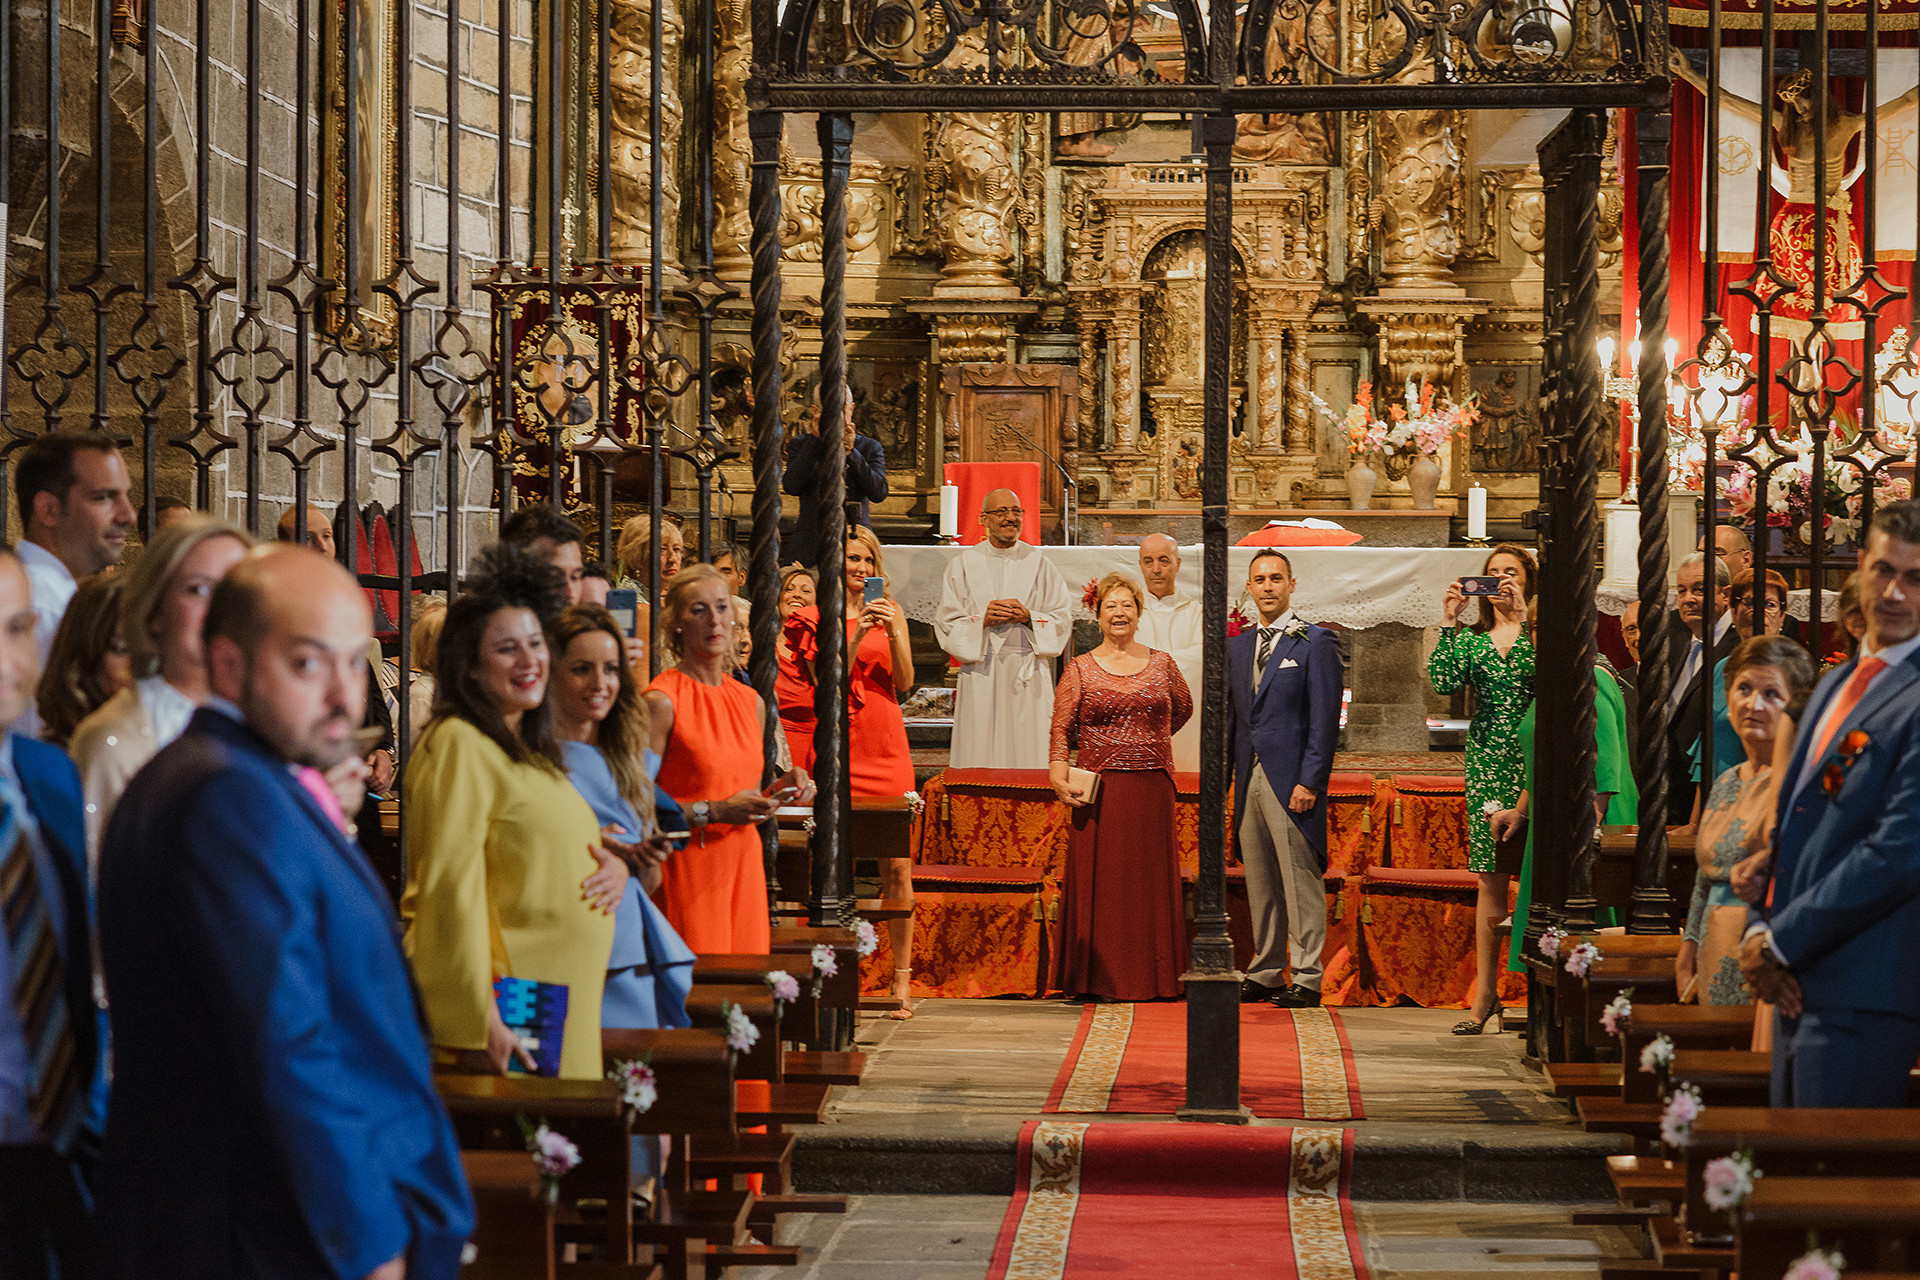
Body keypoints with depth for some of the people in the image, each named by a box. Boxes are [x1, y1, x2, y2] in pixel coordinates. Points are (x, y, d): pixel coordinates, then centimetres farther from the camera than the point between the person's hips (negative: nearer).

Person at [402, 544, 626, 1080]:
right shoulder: (458, 745, -11)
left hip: (560, 1006, 9)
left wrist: (612, 865, 4)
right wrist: (478, 1022, -22)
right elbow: (450, 888, -18)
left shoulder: (529, 749, 18)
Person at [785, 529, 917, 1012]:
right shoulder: (813, 619, 6)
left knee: (897, 866, -2)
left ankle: (902, 979, 2)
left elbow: (905, 682, 5)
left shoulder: (889, 611, 13)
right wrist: (856, 636, -16)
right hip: (838, 745, -2)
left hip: (887, 745, 2)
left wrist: (893, 632, -9)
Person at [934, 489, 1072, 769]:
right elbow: (946, 624, 4)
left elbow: (1064, 618, 5)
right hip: (980, 675, 0)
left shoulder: (1039, 563, 9)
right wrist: (981, 620, -13)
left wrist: (1028, 617, -12)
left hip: (1028, 675, 0)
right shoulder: (964, 564, 8)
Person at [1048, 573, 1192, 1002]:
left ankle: (1152, 977, 9)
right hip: (1101, 787, -2)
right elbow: (1061, 728, 0)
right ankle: (1101, 979, 5)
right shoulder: (1079, 669, 4)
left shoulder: (1162, 664, 9)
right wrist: (1059, 776, -13)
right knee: (1099, 880, -1)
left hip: (1152, 786, 2)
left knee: (1151, 880, 3)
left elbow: (1183, 709, 25)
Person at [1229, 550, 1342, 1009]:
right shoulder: (1238, 646, 15)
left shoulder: (1316, 643, -3)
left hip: (1292, 781, -6)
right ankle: (1264, 974, 16)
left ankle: (1306, 979, -1)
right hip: (1249, 780, 6)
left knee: (1300, 882, -5)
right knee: (1259, 884, 9)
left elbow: (1326, 718, -8)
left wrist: (1309, 781, -14)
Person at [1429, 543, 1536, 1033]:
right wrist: (1448, 624, -8)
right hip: (1488, 763, 3)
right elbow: (1444, 681, -5)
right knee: (1491, 878, 5)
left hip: (1536, 762, -3)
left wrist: (1525, 617, -19)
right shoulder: (1472, 638, 12)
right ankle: (1485, 992, 9)